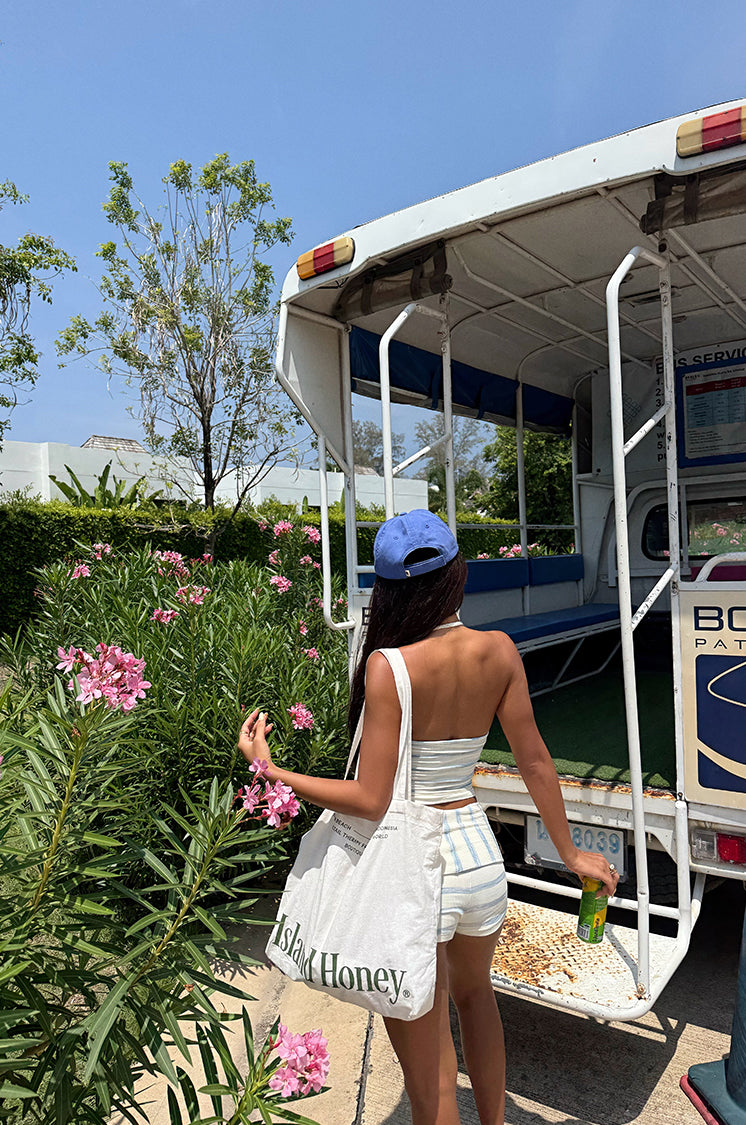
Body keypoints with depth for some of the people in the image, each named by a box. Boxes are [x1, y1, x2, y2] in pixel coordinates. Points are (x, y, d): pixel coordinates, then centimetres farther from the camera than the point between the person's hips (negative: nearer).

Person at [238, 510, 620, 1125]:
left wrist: (270, 770, -10)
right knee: (474, 991, 37)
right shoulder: (498, 651, -6)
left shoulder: (389, 665, -19)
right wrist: (571, 853, 15)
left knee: (429, 1075, 16)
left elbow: (370, 800, -19)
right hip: (479, 852, 6)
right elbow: (535, 761, 1)